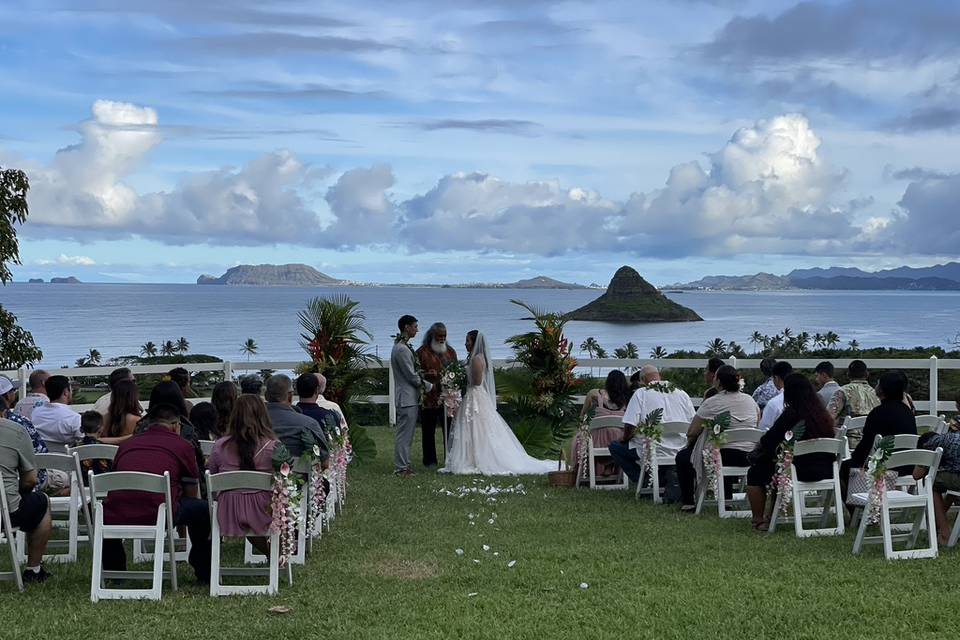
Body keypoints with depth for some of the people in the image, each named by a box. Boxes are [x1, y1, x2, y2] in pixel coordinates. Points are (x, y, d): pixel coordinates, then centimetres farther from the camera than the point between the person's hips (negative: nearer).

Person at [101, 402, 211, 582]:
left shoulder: (126, 444, 25)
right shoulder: (182, 446, 15)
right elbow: (192, 495, 27)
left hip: (116, 520, 4)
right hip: (158, 518, -4)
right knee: (202, 509, 19)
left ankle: (114, 572, 35)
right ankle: (204, 573, 27)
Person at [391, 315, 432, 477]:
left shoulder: (402, 346, 14)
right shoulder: (402, 349, -19)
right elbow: (412, 376, -17)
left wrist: (422, 384, 10)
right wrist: (428, 386, -5)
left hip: (409, 397, 10)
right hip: (407, 397, -10)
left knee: (406, 433, 15)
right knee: (404, 433, -5)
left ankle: (404, 463, 21)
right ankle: (401, 468, 0)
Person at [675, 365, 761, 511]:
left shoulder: (711, 403, -11)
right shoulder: (750, 400, 5)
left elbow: (691, 433, -6)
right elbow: (757, 426, 18)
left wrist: (689, 443, 15)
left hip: (724, 456, -7)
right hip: (748, 458, 7)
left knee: (682, 457, 17)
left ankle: (688, 502, 19)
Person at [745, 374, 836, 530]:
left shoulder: (791, 415, -14)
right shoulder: (823, 413, 5)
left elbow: (768, 442, -9)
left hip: (801, 472, -7)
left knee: (755, 473, 14)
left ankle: (759, 520, 19)